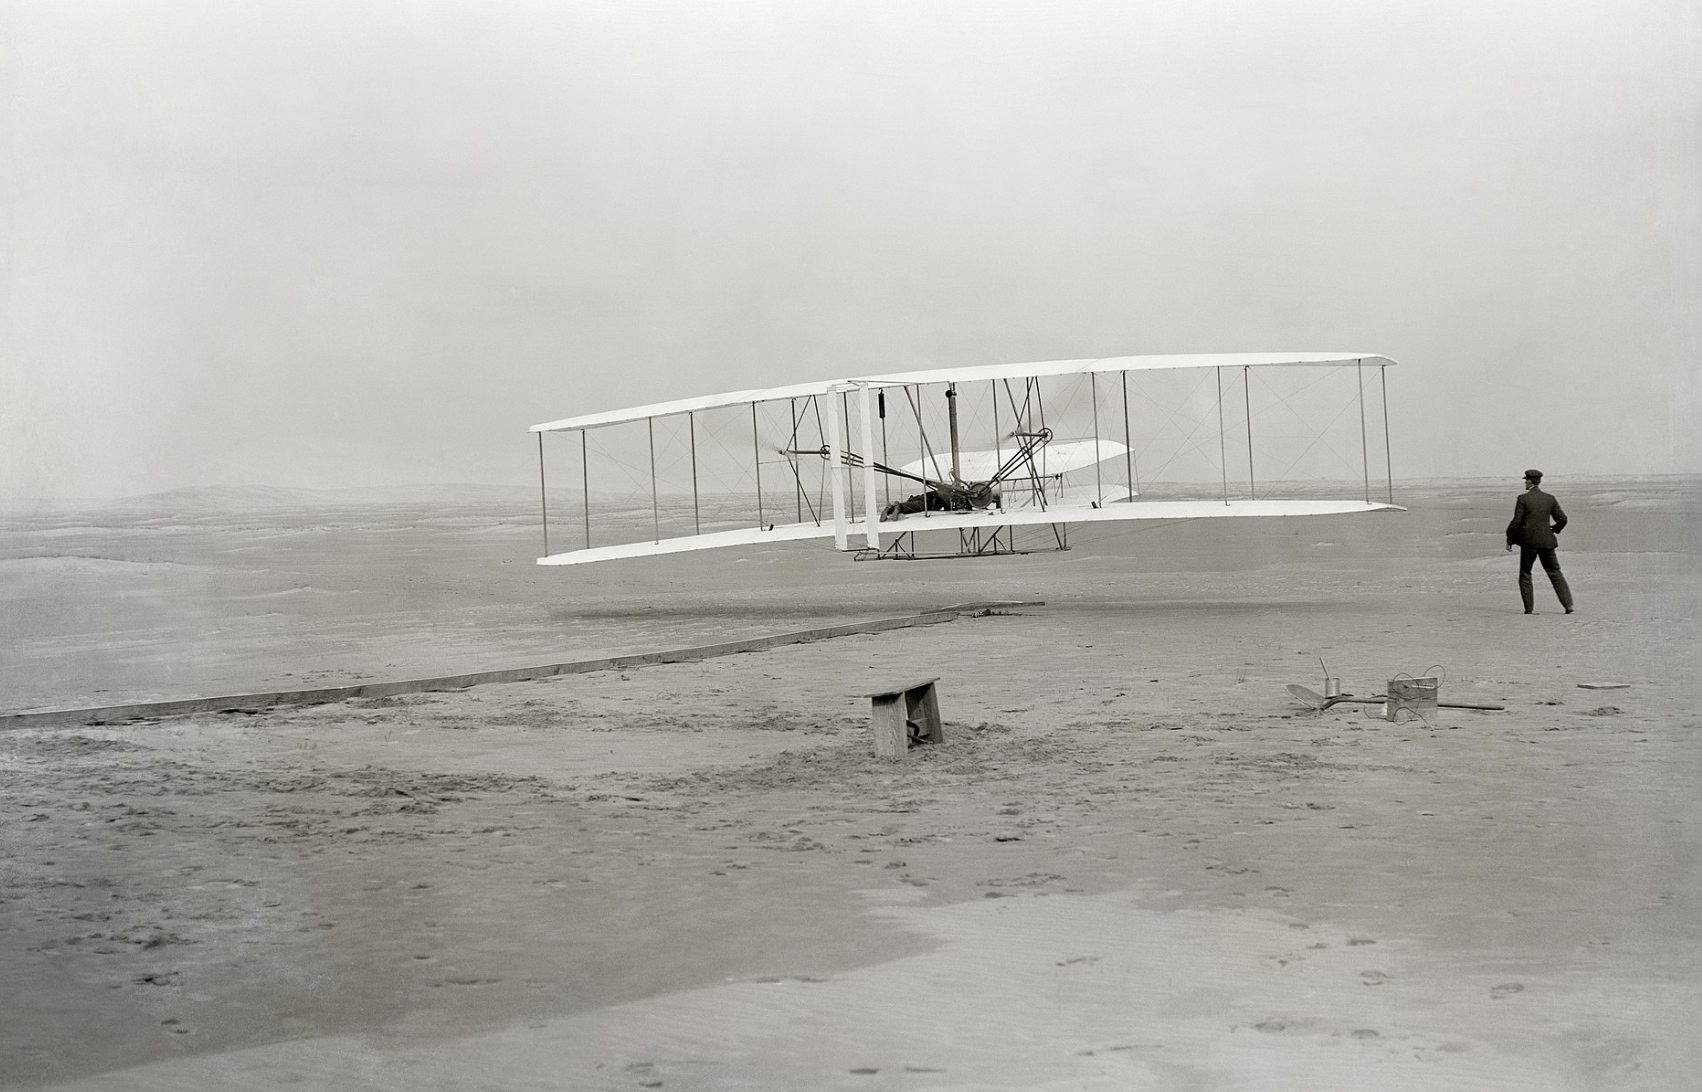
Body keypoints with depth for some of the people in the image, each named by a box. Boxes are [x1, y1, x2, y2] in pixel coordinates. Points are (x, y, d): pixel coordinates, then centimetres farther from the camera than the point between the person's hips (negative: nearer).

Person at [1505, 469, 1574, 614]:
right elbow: (1562, 519, 4)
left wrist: (1510, 540, -1)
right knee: (1555, 573, 11)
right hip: (1546, 541, 3)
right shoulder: (1550, 499, 4)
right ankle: (1568, 604, 3)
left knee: (1525, 575, 9)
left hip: (1529, 542, -3)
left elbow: (1516, 522, -10)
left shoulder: (1523, 499, -8)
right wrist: (1555, 530, 24)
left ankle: (1530, 608, 4)